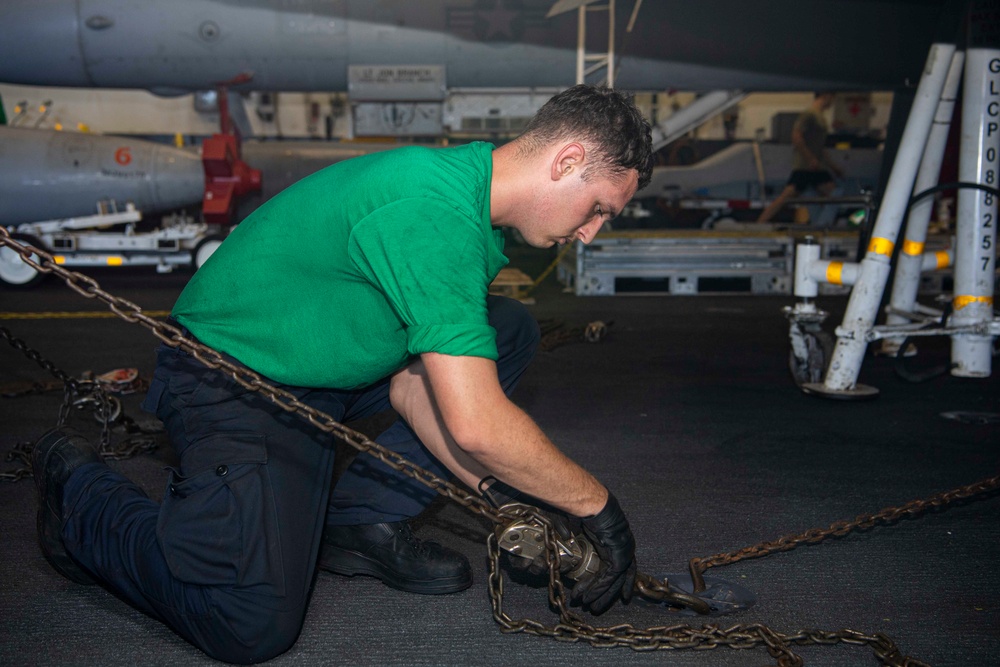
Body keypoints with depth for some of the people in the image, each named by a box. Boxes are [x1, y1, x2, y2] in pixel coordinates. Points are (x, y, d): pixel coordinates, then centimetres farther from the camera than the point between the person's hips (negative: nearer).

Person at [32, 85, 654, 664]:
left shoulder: (469, 197, 3)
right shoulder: (433, 210, -29)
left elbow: (411, 380, 3)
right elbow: (476, 425, -33)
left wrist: (493, 491, -5)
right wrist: (598, 507, -19)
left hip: (326, 372, 10)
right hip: (231, 385, -9)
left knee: (511, 331, 7)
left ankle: (366, 518, 3)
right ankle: (78, 486, 4)